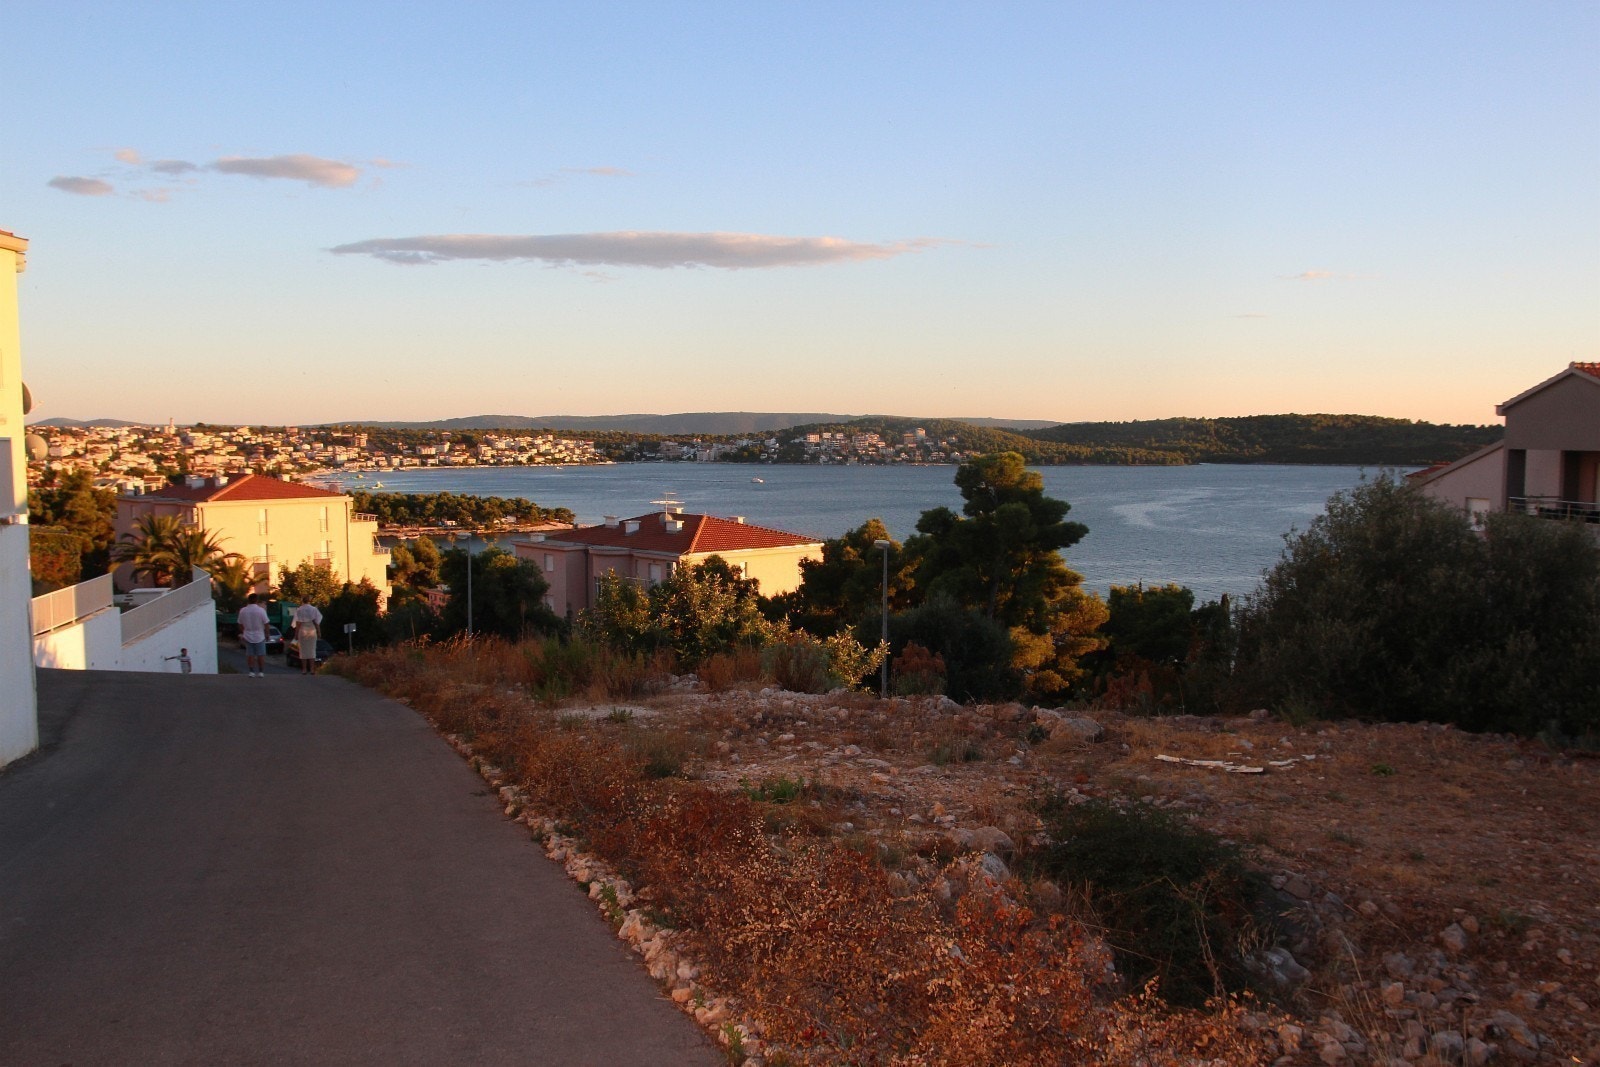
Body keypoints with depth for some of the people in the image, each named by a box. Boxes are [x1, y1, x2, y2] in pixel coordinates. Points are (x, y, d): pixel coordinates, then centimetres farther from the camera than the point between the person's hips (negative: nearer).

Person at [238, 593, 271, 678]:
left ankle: (251, 672, 6)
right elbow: (265, 624, -9)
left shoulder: (243, 611, -3)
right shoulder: (261, 610, -12)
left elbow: (240, 624, 5)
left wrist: (242, 633, 20)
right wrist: (267, 634, 3)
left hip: (248, 636, 2)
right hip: (259, 636, -2)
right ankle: (261, 672, 6)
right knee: (261, 655, 5)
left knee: (250, 655, 8)